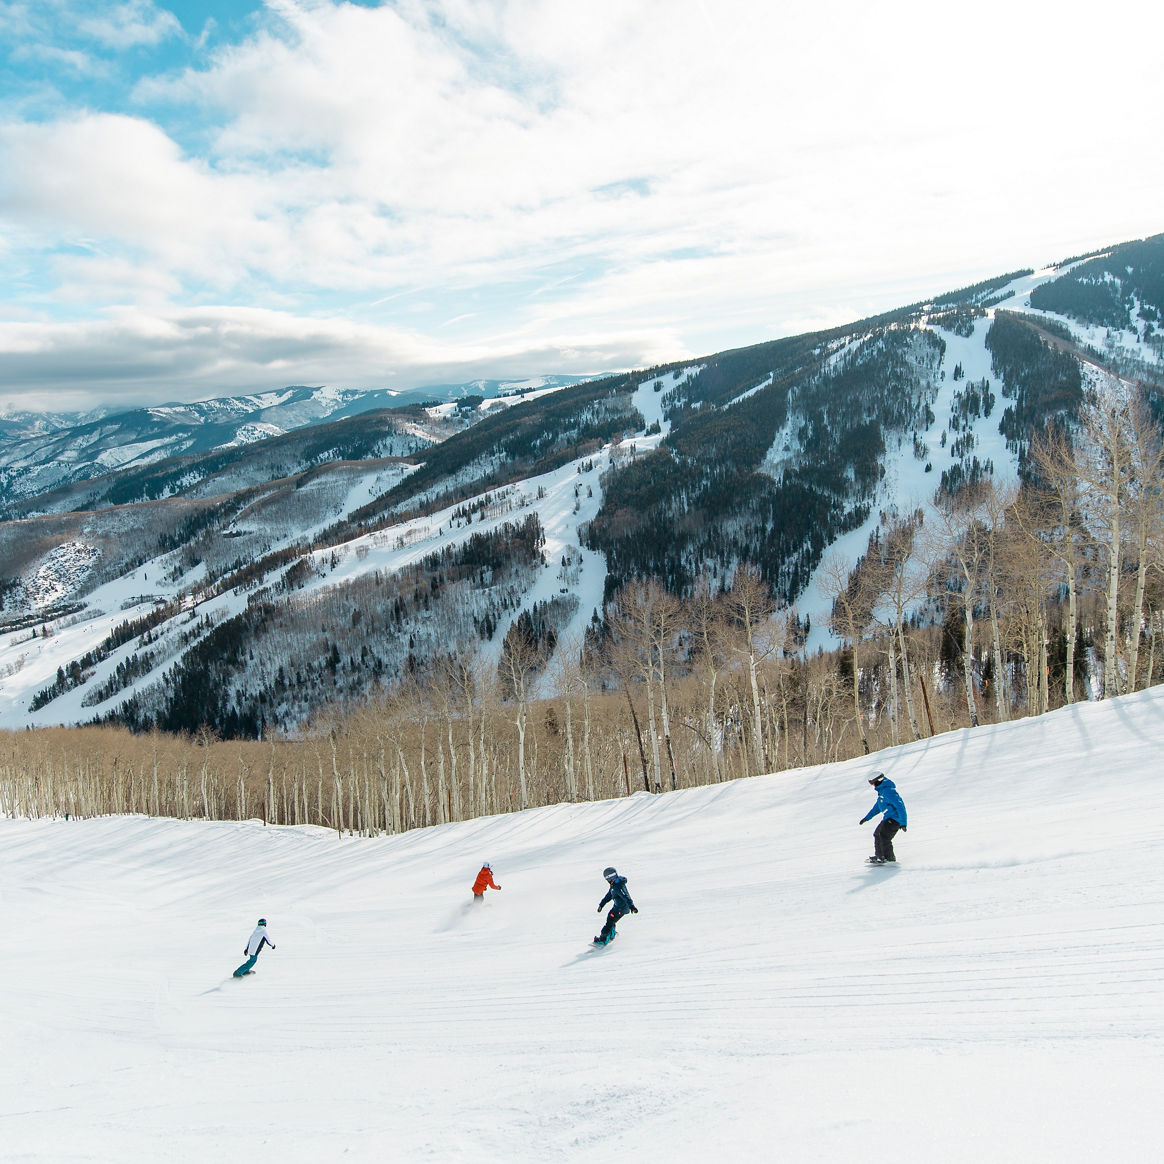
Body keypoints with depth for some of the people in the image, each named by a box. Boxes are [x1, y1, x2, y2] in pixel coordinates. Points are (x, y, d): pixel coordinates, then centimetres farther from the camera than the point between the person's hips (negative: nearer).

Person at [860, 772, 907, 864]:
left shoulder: (888, 791, -21)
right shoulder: (882, 791, 14)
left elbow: (899, 806, -27)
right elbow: (878, 806, 26)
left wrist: (903, 823, -32)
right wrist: (867, 817, 27)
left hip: (894, 818, -11)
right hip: (888, 818, 11)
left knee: (884, 835, -23)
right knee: (877, 834, 19)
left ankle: (890, 858, -19)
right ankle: (879, 856, 31)